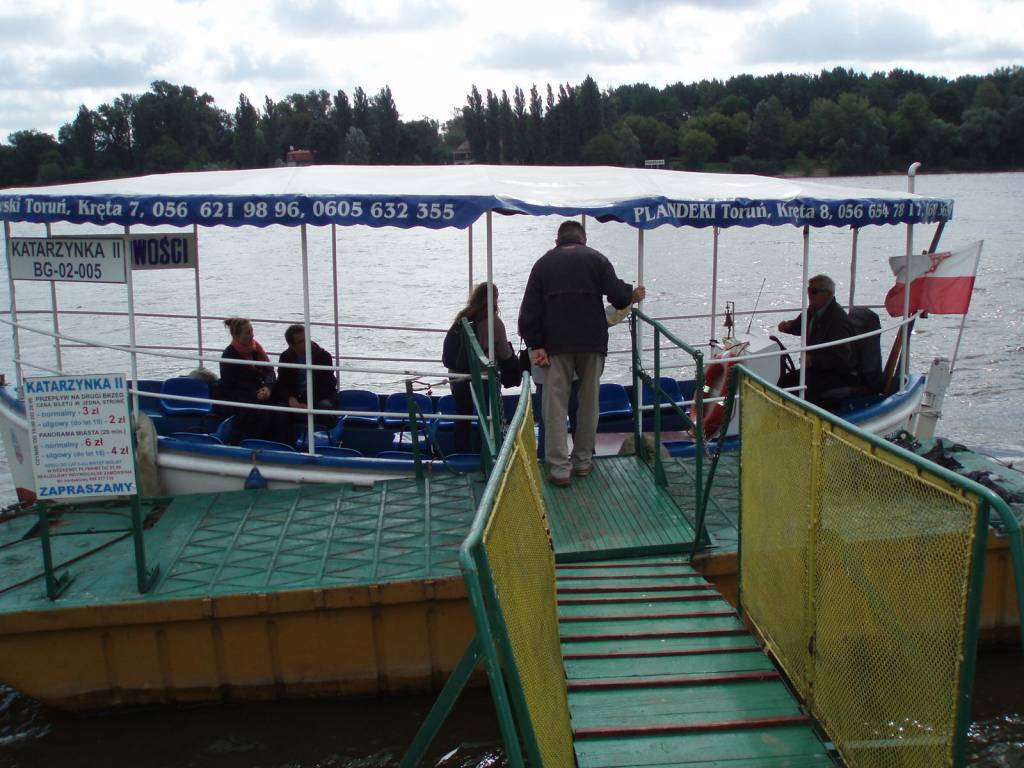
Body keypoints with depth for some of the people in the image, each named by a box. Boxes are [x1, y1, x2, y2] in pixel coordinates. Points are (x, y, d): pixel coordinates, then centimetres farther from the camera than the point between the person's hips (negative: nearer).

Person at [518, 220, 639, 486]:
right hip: (592, 343, 0)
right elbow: (618, 296, -5)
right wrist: (630, 293, 17)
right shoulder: (596, 259, 5)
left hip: (556, 344, 0)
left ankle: (559, 468, -5)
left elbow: (530, 310, 2)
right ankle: (583, 460, 18)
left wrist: (535, 345, 0)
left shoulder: (543, 263, 10)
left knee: (555, 404, 0)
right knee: (589, 401, 11)